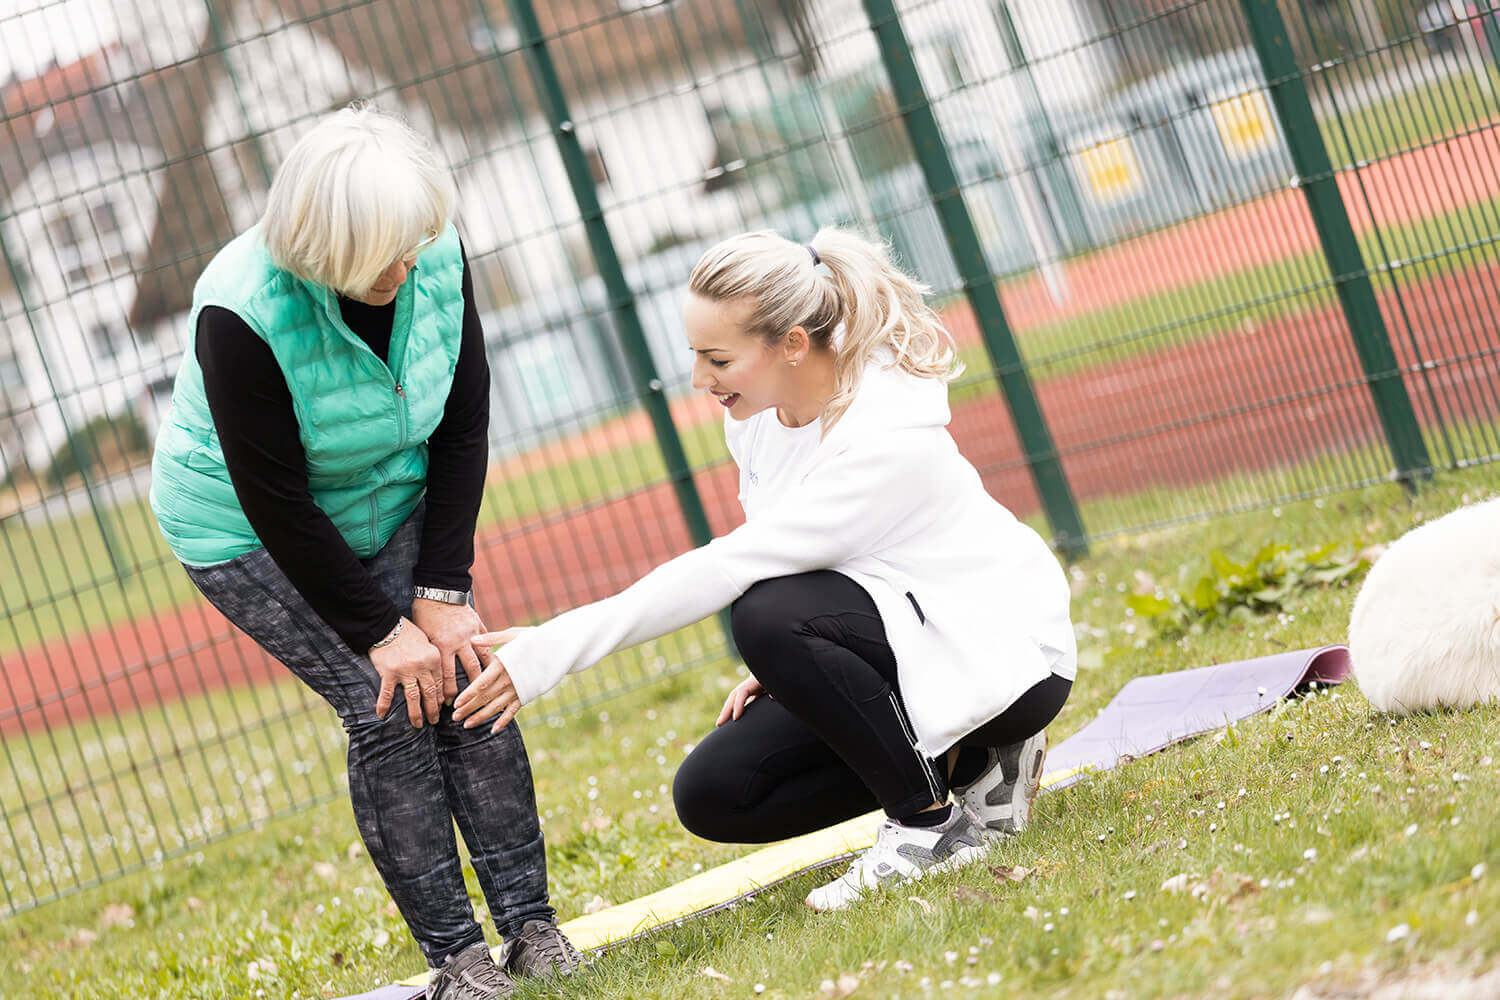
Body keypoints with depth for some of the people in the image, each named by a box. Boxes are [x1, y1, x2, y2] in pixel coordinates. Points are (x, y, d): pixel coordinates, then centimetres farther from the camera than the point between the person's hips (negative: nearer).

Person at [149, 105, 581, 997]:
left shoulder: (436, 255, -19)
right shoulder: (241, 312, -33)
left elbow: (464, 424, -9)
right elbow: (275, 502, -27)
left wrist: (443, 590, -14)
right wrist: (380, 631, -22)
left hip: (390, 502, 4)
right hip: (246, 532, -4)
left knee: (464, 677, -10)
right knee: (388, 709, -15)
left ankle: (532, 925, -2)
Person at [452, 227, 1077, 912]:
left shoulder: (889, 442, -30)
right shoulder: (756, 411, -4)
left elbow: (729, 567, -34)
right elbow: (779, 557, 12)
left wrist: (555, 648, -34)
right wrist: (783, 665, -5)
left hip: (1010, 655, -9)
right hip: (896, 648, 9)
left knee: (768, 616, -31)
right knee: (710, 795, -5)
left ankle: (930, 824, -13)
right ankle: (966, 760, 7)